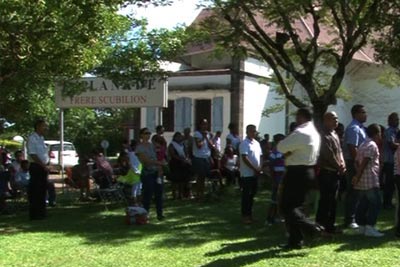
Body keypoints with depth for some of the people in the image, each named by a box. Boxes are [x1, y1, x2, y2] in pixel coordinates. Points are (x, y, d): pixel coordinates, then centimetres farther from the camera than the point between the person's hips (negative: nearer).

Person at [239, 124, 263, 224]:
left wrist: (259, 168, 0)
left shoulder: (257, 143, 13)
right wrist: (254, 169, -17)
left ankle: (249, 213, 21)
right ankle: (245, 215, 4)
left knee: (252, 194, 12)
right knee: (246, 195, -2)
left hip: (255, 173, 7)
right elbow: (244, 158, -17)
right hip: (247, 173, -7)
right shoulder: (244, 143, -11)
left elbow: (260, 156, 16)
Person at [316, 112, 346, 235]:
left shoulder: (335, 135, 17)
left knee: (332, 201, 13)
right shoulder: (324, 136, -15)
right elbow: (329, 156, -19)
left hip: (336, 172, 10)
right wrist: (339, 167, -7)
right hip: (326, 172, -10)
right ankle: (321, 226, -2)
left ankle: (330, 225, 21)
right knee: (325, 201, -7)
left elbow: (339, 151, 20)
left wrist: (342, 164, 1)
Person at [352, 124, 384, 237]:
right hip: (370, 180, -9)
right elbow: (364, 162, -18)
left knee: (363, 204, 12)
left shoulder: (363, 145, 18)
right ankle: (370, 227, -10)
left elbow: (357, 162, 16)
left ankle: (362, 226, 14)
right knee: (375, 203, -6)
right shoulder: (372, 145, -11)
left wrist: (357, 176, 16)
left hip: (362, 181, 9)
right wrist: (357, 177, -16)